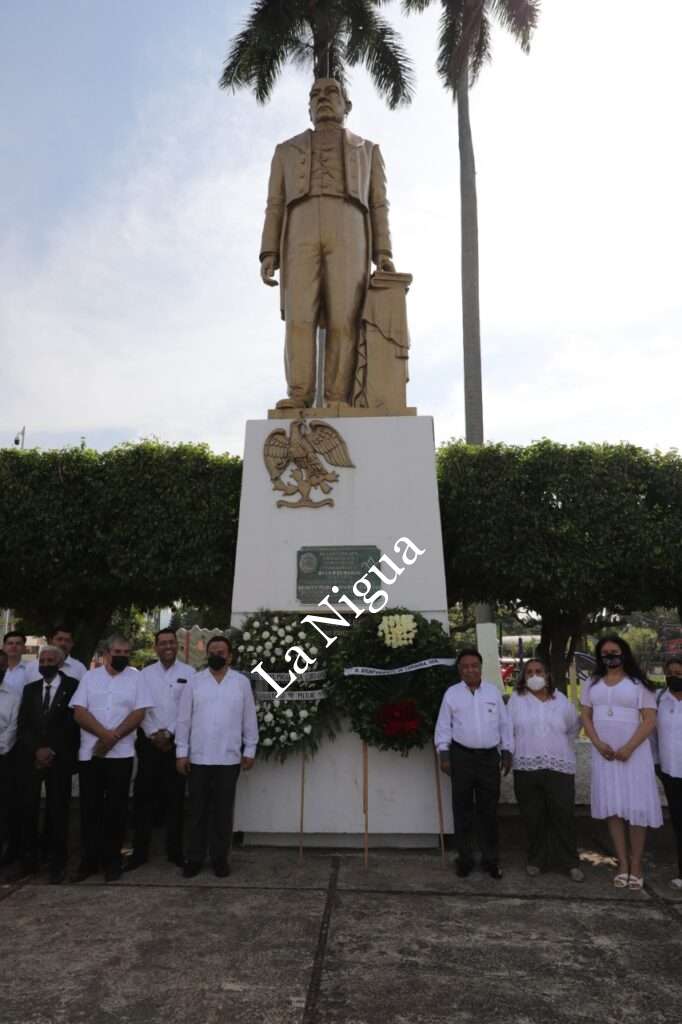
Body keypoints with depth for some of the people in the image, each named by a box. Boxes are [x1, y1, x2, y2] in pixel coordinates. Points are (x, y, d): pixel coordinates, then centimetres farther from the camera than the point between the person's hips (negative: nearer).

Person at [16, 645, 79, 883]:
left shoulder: (73, 687, -3)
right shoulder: (30, 689, 12)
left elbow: (72, 724, -6)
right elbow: (23, 725, 7)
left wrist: (52, 751, -8)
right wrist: (37, 750, -7)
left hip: (59, 759, -3)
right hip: (30, 758, 4)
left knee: (57, 811, 0)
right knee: (28, 810, 4)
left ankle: (57, 863, 11)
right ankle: (29, 860, 18)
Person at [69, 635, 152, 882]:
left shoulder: (136, 677, 1)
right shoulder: (90, 677, 5)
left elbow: (139, 713, -5)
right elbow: (79, 712, -4)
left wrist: (113, 738, -15)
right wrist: (104, 734, -16)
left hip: (120, 753, -1)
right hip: (90, 753, 1)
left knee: (116, 807, 5)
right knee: (90, 807, 7)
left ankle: (112, 860, 17)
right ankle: (89, 859, 20)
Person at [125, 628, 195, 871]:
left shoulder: (188, 673, -1)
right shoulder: (145, 673, 6)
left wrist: (168, 733, -9)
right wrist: (154, 734, -8)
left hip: (177, 741, -1)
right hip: (149, 741, 2)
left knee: (175, 798, 6)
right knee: (144, 796, 4)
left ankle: (175, 850, 17)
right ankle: (140, 851, 16)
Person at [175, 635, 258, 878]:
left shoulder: (242, 682, 1)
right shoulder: (194, 682, 1)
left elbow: (249, 719, 4)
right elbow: (183, 719, 1)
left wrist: (250, 750, 2)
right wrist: (182, 752, -2)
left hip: (229, 758, 0)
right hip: (198, 757, 0)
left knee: (223, 810, 9)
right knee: (198, 810, 10)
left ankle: (220, 857, 21)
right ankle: (194, 858, 22)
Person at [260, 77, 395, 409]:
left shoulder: (367, 150, 28)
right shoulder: (287, 150, 29)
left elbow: (378, 207, 18)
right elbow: (276, 207, 19)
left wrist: (383, 255, 0)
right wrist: (268, 255, 3)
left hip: (348, 233, -1)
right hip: (302, 234, 1)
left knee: (343, 319, -15)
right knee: (299, 316, -16)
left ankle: (338, 400, -16)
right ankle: (299, 397, -17)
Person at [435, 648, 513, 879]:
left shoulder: (493, 691, 5)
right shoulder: (451, 693, 1)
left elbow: (504, 723, 9)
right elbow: (443, 726, 2)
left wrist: (507, 752, 6)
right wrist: (443, 754, -4)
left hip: (489, 756, 1)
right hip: (461, 756, -1)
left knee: (488, 810, 8)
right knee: (462, 809, 6)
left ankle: (490, 859, 20)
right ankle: (464, 858, 18)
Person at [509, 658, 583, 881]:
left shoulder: (561, 700, 6)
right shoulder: (516, 699, 0)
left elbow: (574, 727, 19)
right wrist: (510, 753, 3)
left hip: (559, 767, 1)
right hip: (527, 768, 0)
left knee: (563, 815, 0)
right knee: (533, 817, 7)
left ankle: (571, 862, 14)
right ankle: (536, 860, 21)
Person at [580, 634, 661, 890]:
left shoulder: (638, 684, -1)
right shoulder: (592, 684, 10)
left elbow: (650, 720, -7)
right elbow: (585, 716, 8)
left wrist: (629, 748, -15)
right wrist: (598, 744, -7)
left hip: (634, 752, -3)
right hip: (604, 752, 3)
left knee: (636, 808, -1)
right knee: (612, 808, 4)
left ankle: (636, 865, 10)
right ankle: (622, 864, 12)